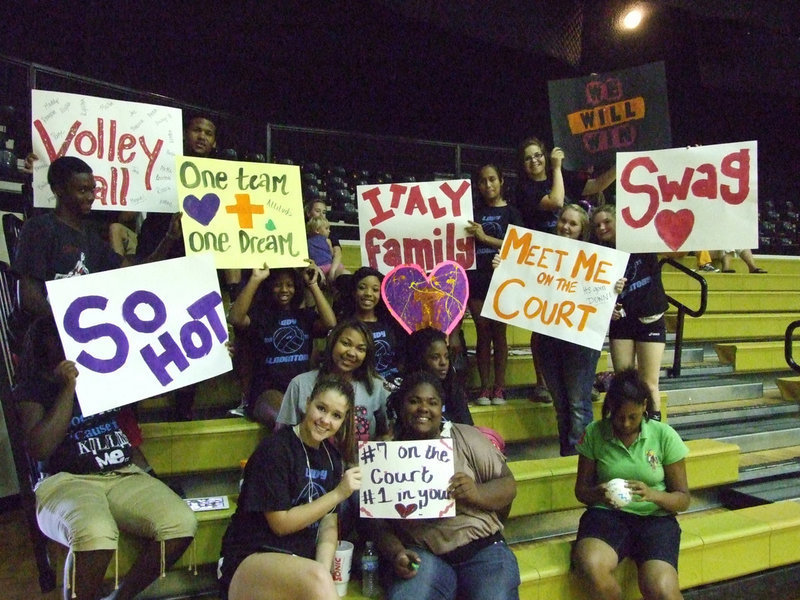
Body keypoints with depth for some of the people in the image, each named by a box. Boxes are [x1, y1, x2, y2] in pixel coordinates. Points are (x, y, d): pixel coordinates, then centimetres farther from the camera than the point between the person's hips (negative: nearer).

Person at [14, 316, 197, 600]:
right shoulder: (31, 390, 7)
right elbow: (38, 450, -8)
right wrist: (67, 388, -11)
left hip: (124, 476, 4)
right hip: (67, 481, -4)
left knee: (181, 522, -23)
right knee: (95, 532, -39)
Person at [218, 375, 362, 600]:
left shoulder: (331, 456, 8)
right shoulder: (275, 449, -11)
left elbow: (329, 524, 5)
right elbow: (281, 524, -13)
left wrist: (322, 574, -12)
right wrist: (338, 494, -13)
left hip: (298, 563, 5)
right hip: (249, 561, -5)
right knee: (316, 577, -32)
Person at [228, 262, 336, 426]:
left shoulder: (305, 315, 18)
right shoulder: (259, 315, 8)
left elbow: (330, 323, -4)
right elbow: (235, 319, -15)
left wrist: (313, 285, -2)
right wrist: (255, 279, -15)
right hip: (267, 391, -3)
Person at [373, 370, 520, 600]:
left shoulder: (467, 438, 5)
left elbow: (508, 486, 3)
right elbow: (379, 522, 6)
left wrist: (476, 493, -16)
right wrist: (396, 554, -12)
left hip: (482, 549, 1)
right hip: (420, 553, 0)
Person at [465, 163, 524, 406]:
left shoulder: (511, 212, 8)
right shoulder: (474, 212, 14)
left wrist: (484, 237, -15)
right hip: (476, 278, 2)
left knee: (499, 332, 1)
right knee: (483, 333, 2)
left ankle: (499, 387, 7)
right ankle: (484, 387, 8)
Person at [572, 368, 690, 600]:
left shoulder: (665, 436, -2)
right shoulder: (594, 433, -1)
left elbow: (683, 499, 3)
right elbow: (581, 489, 7)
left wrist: (652, 494, -19)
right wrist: (597, 494, -17)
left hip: (655, 517, 0)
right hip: (607, 514, 1)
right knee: (590, 567, -32)